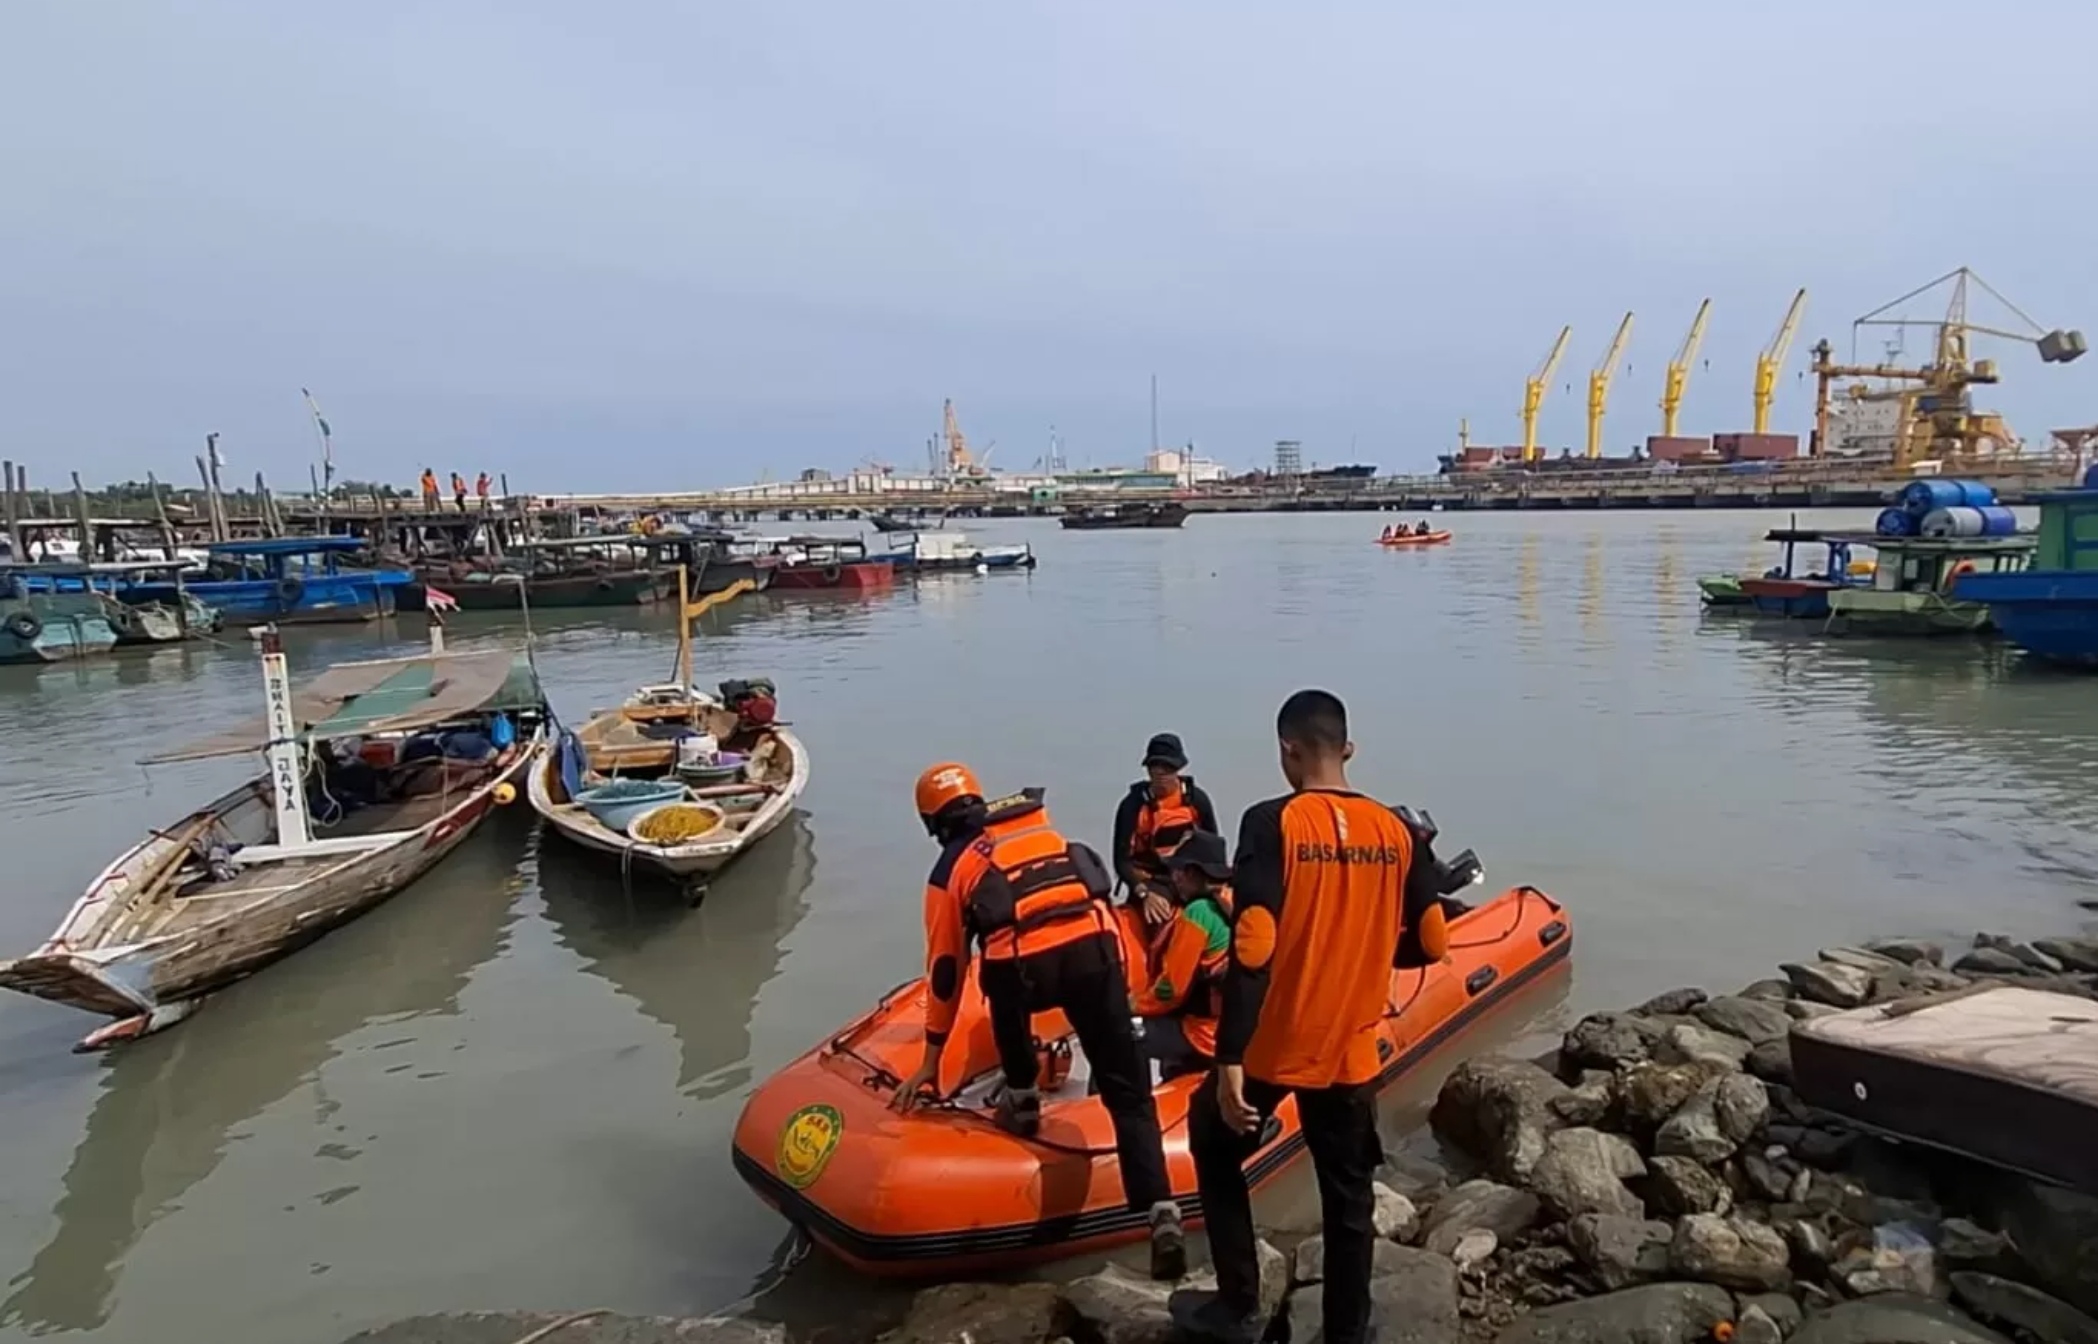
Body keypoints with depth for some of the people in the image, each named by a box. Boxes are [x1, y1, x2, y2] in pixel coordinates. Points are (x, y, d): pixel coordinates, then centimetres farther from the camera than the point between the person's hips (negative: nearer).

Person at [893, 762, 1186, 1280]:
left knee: (1004, 987, 36)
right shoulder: (1043, 825, 29)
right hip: (1095, 947, 2)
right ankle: (1162, 1214, -2)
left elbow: (945, 969, 25)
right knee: (1128, 1091, 9)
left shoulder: (950, 870, 22)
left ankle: (1023, 1101, 42)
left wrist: (931, 1060, 34)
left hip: (1025, 964, -2)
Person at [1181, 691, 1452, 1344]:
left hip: (1271, 1044, -3)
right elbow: (1429, 945, 4)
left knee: (1216, 1150, 21)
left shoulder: (1272, 823, -16)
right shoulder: (1398, 831, -3)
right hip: (1352, 1050, 4)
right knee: (1349, 1196, 19)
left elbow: (1252, 949, -21)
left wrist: (1228, 1059, -18)